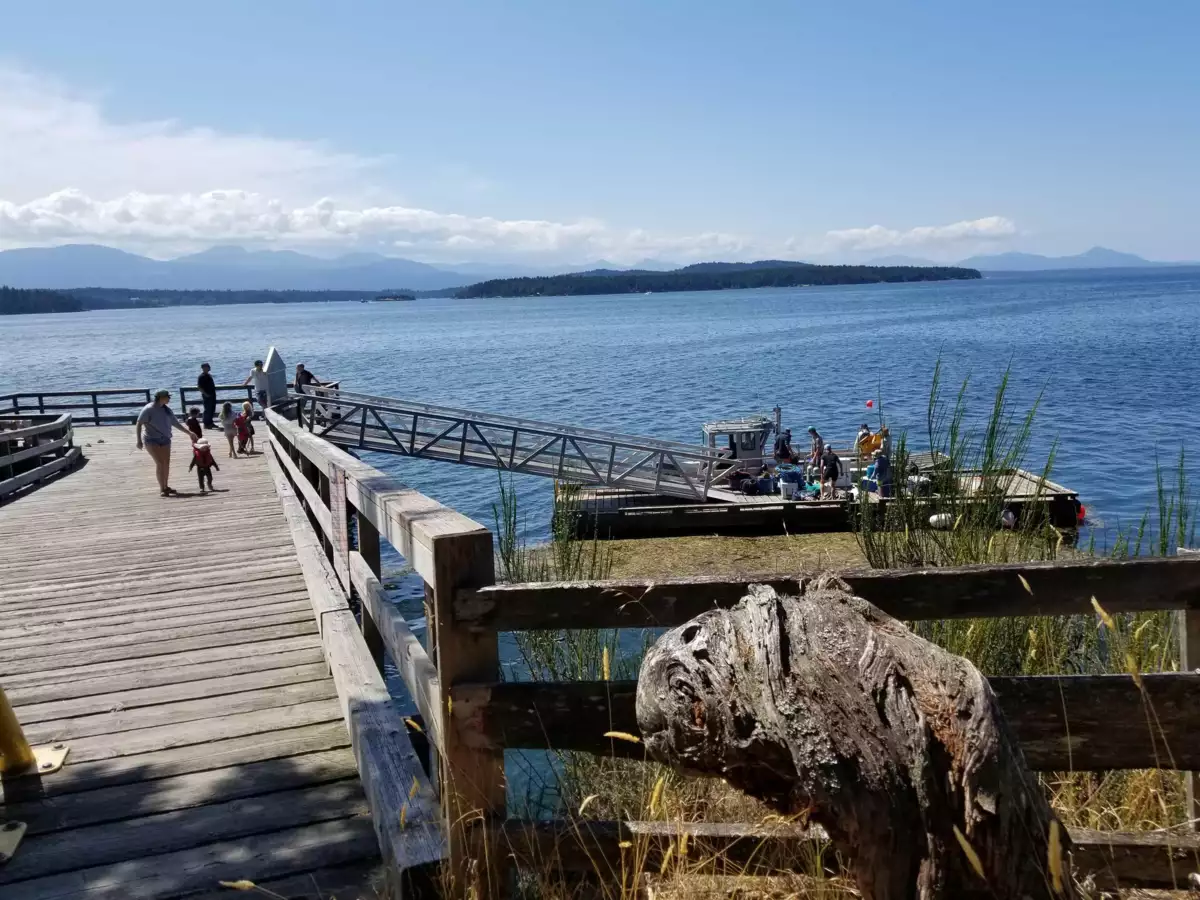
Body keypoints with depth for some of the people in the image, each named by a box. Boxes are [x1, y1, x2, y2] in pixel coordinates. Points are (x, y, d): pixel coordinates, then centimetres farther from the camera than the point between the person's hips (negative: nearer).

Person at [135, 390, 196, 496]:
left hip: (165, 440, 6)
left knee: (166, 463, 7)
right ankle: (162, 488, -11)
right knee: (160, 463, -15)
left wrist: (189, 433, 13)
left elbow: (176, 423, 14)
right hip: (152, 440, -6)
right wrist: (139, 440, -18)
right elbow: (139, 424, -12)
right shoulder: (148, 409, -12)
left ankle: (165, 487, 20)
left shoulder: (166, 409, 7)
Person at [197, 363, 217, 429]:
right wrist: (205, 394, -21)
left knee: (212, 409, 13)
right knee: (208, 410, -5)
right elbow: (199, 386, -18)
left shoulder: (209, 375, 14)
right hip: (207, 396, -9)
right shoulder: (202, 376, -13)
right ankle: (206, 424, 1)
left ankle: (210, 423, 22)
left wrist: (214, 392, 18)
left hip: (212, 395, 9)